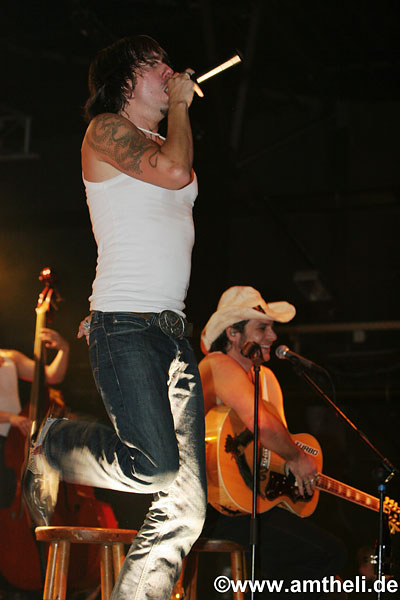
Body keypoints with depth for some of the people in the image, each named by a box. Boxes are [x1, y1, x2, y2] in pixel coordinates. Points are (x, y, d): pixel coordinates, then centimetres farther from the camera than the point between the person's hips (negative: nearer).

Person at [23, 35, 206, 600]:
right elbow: (173, 170, -15)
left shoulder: (162, 141, 24)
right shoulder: (106, 130, 2)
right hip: (125, 323, -7)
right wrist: (179, 105, -2)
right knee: (156, 466, -22)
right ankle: (53, 445, 7)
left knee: (185, 504, -2)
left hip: (174, 328, 8)